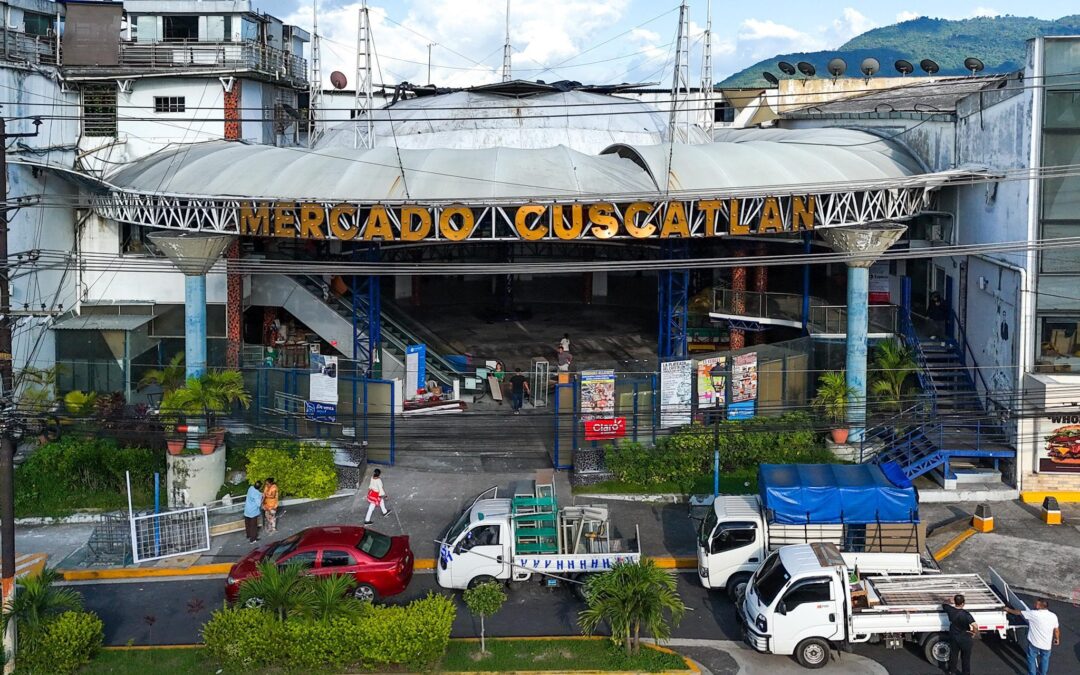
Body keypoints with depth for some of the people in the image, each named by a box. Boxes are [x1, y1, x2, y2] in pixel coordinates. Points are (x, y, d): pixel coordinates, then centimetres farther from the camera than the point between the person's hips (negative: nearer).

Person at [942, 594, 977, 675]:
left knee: (953, 654, 26)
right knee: (965, 658, 17)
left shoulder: (950, 610, -17)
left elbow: (944, 605, 8)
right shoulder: (965, 614, -31)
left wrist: (951, 601, 16)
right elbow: (975, 626, -40)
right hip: (965, 639, -4)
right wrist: (974, 633, -22)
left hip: (954, 637, 4)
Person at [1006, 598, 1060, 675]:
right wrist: (1057, 639, 23)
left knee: (1032, 659, 15)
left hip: (1034, 642, -4)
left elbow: (1019, 612, -4)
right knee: (1045, 659, 23)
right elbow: (1057, 630, 5)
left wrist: (1009, 610, 13)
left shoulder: (1033, 614, -18)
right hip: (1047, 644, 4)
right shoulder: (1053, 616, -8)